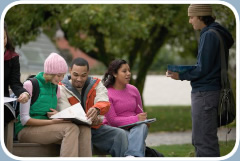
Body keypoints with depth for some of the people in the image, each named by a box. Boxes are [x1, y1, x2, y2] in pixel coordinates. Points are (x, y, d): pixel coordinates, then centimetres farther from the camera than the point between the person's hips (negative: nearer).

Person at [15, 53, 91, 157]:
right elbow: (24, 119, -13)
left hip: (46, 128, 7)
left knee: (84, 129, -20)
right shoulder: (30, 85, -8)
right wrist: (52, 122, -22)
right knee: (71, 128, -30)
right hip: (26, 130, -7)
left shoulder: (55, 87, 14)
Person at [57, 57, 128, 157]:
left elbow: (105, 103, -11)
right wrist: (89, 121, -32)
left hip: (96, 128, 3)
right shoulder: (62, 89, -2)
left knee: (120, 134, -21)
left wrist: (96, 109, -39)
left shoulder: (96, 84, 7)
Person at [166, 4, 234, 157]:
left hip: (205, 92, -10)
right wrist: (183, 72, 11)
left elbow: (203, 69, -17)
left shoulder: (209, 36, -15)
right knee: (199, 140, 16)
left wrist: (181, 76, -5)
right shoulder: (216, 34, 16)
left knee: (204, 140, -9)